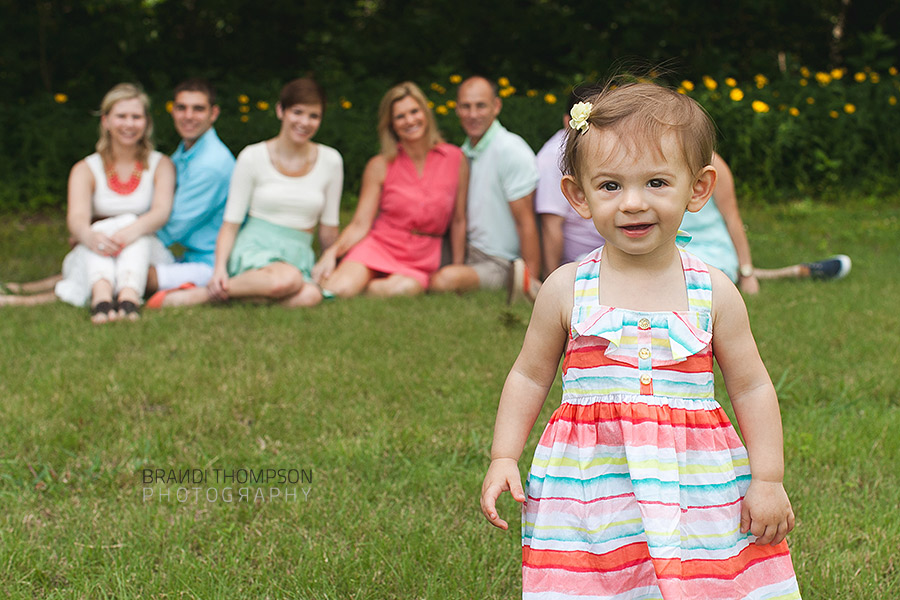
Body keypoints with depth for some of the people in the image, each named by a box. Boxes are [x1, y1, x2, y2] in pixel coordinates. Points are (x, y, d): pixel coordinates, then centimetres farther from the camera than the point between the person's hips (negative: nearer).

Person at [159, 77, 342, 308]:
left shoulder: (330, 161, 8)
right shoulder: (253, 157, 1)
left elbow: (329, 228, 15)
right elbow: (231, 222, 0)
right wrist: (219, 268, -14)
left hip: (298, 254, 3)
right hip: (255, 247, -3)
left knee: (310, 296, -37)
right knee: (288, 279, -41)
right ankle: (199, 294, -25)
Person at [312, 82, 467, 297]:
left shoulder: (455, 160, 4)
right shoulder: (380, 166, 3)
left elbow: (459, 221, 9)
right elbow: (360, 225, 0)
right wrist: (332, 253, -18)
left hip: (421, 260, 1)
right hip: (378, 247, -1)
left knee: (403, 288, -37)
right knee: (339, 289, -32)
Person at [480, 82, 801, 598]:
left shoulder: (713, 293, -1)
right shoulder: (566, 290, -1)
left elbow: (752, 388, 6)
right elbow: (530, 377, 10)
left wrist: (768, 480, 2)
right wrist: (503, 459, 3)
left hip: (696, 487, 0)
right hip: (589, 488, 0)